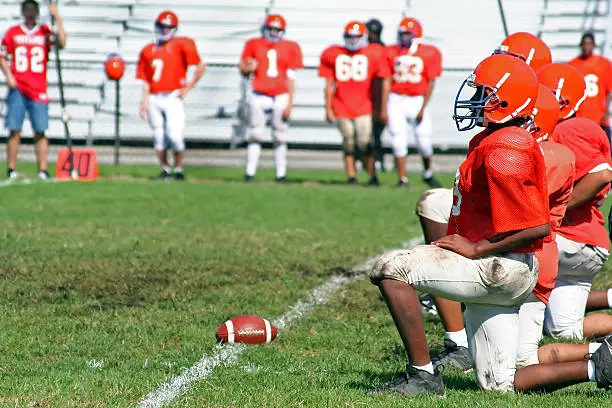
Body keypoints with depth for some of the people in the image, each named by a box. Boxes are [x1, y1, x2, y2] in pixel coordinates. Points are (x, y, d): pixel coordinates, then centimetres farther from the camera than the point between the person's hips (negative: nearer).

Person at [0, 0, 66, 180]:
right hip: (17, 89, 0)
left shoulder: (45, 32, 7)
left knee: (40, 131, -4)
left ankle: (43, 170, -3)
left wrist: (57, 18, -15)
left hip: (38, 90, 0)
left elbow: (61, 43, -10)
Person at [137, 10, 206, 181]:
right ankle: (165, 169, 15)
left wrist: (189, 87, -3)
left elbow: (200, 67, 0)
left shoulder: (180, 45, 1)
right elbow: (145, 80, 13)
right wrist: (144, 101, 5)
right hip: (154, 99, 4)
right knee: (158, 136, 4)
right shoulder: (148, 50, 14)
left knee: (174, 134, -12)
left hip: (172, 97, -4)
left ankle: (179, 168, 4)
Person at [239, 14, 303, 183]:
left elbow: (291, 78, 4)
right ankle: (250, 173, 3)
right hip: (259, 97, 0)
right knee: (255, 135, -1)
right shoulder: (254, 45, 5)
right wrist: (248, 69, -14)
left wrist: (290, 103, -1)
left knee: (280, 136, 4)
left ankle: (281, 174, 12)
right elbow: (243, 70, 11)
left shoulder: (290, 48, 4)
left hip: (281, 97, 0)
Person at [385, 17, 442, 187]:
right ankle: (402, 179, 5)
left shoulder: (429, 53, -2)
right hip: (396, 101, 1)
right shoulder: (392, 52, 4)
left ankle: (428, 174, 22)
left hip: (417, 100, -1)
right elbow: (387, 81, 6)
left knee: (424, 140, -3)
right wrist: (384, 108, 1)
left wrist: (422, 109, -8)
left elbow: (431, 83, -2)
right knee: (399, 141, -3)